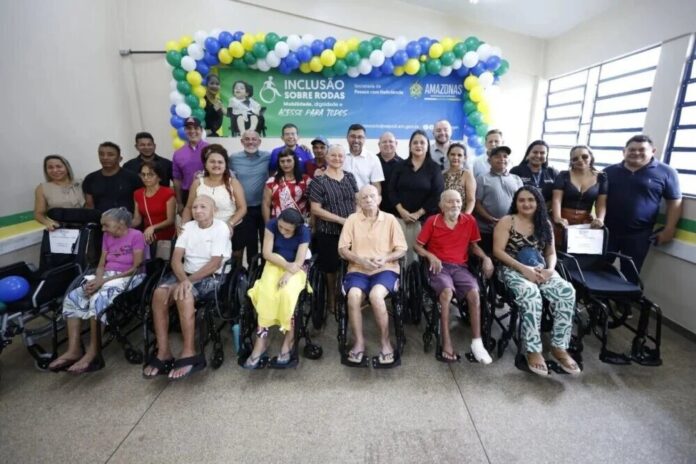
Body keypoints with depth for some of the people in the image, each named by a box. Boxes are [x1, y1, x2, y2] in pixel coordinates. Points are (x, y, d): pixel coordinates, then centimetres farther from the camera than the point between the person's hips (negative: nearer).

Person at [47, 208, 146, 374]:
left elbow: (136, 268, -14)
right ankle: (74, 350, -14)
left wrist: (104, 280, -18)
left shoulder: (136, 236, -9)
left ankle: (93, 352, -20)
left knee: (97, 300, -31)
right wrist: (97, 279, -12)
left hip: (129, 278, -7)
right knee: (72, 298, -14)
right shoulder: (107, 237, 14)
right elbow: (101, 265, 11)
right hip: (106, 276, 8)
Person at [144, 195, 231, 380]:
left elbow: (215, 264, -15)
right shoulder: (188, 227, 9)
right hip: (185, 274, 6)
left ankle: (189, 354, -21)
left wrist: (189, 281, -21)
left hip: (211, 277, -5)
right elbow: (176, 259, 0)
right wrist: (183, 279, -19)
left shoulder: (221, 228, -8)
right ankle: (163, 352, -13)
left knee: (184, 295, -33)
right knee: (159, 293, -22)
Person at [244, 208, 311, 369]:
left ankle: (288, 340, -17)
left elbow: (299, 262, -19)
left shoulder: (304, 232, -14)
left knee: (287, 293, -33)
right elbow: (267, 253, -11)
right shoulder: (271, 225, -10)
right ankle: (261, 338, -20)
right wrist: (286, 265, -24)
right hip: (274, 265, 2)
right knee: (266, 293, -30)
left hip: (295, 269, -2)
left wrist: (288, 274, -37)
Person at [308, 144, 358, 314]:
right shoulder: (319, 181, -8)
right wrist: (341, 220, -17)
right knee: (331, 267, 9)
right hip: (328, 232, -4)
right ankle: (331, 298, 30)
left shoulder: (350, 177, 8)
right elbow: (316, 210, -13)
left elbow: (357, 201, 14)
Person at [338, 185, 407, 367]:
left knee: (376, 295, -32)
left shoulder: (390, 219, 7)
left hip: (386, 269, -1)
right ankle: (359, 342, -10)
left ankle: (385, 342, -10)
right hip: (358, 269, 1)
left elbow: (402, 249, 5)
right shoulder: (352, 219, 8)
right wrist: (360, 260, -13)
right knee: (354, 295, -30)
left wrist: (386, 258, -13)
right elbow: (342, 249, 3)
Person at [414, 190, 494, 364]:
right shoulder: (432, 221, -1)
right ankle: (446, 342, -23)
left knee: (474, 293, -26)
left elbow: (473, 245, 19)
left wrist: (486, 258, 1)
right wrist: (431, 256, -15)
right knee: (447, 292, -33)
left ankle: (477, 342, -14)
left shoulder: (469, 220, 7)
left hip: (460, 266, 3)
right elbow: (418, 246, 3)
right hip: (439, 266, -2)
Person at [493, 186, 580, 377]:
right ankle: (533, 350, -21)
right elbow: (498, 251, -9)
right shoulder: (506, 221, 0)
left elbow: (551, 253, 15)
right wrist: (523, 268, -18)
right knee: (531, 294, -35)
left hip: (540, 269, 5)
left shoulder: (545, 224, 15)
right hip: (514, 270, -4)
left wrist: (550, 269, -8)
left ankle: (559, 347, -11)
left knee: (567, 291, -24)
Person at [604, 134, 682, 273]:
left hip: (639, 234, -1)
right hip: (607, 230, 2)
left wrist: (668, 230, -4)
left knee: (629, 274, 8)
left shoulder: (666, 173, 0)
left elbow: (675, 202, 2)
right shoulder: (609, 171, 5)